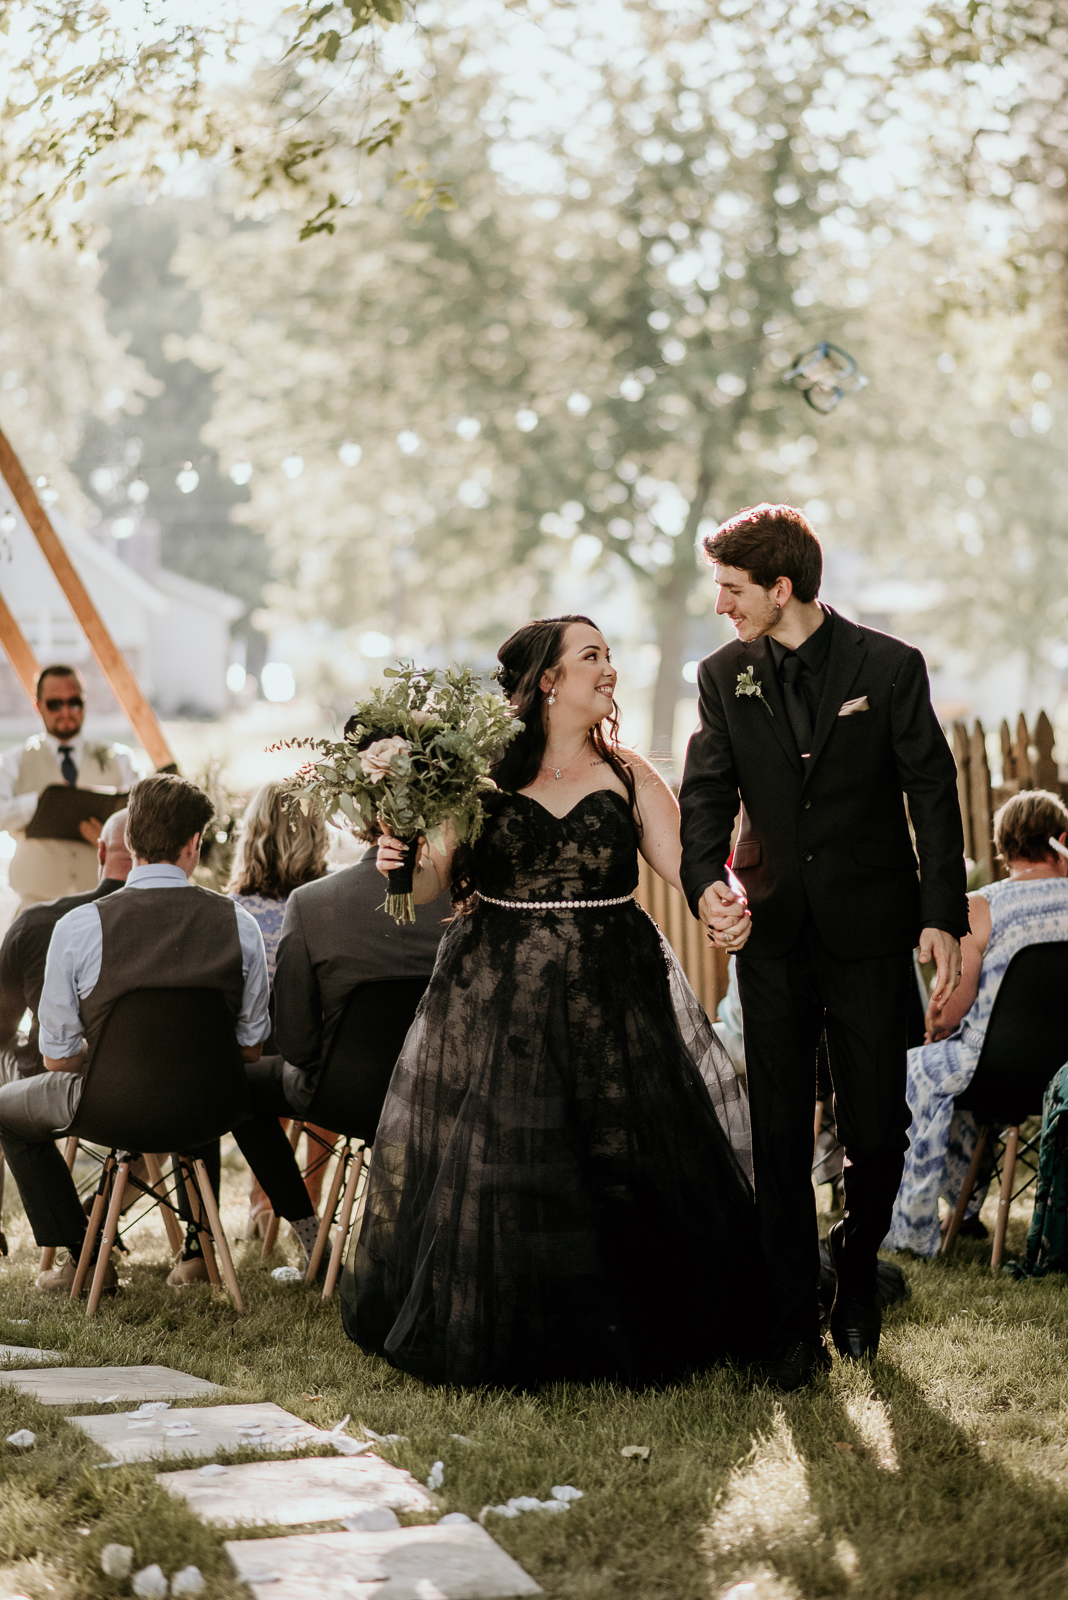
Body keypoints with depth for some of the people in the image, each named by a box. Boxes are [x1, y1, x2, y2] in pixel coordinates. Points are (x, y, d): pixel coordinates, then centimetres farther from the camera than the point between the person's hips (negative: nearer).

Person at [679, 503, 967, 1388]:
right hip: (774, 933, 2)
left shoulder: (890, 666, -4)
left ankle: (858, 1267, 31)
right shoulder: (725, 675, 4)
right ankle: (795, 1321, 11)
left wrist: (943, 916, -11)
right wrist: (706, 880, -21)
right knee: (780, 1135, 3)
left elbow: (933, 792, -3)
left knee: (876, 1128, 4)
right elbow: (707, 791, -1)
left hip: (869, 932, -2)